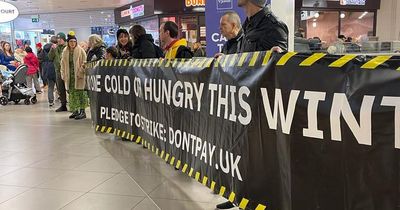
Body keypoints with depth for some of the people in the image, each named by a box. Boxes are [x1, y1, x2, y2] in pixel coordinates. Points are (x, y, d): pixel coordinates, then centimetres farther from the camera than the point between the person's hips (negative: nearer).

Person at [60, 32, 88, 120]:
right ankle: (75, 111, 17)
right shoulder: (65, 51, 10)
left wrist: (81, 73, -14)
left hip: (79, 76, -5)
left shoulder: (80, 50, -3)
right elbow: (63, 64, 14)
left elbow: (84, 63, -6)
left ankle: (82, 111, 0)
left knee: (80, 93, -5)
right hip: (69, 76, 5)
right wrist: (63, 75, 8)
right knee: (72, 93, 8)